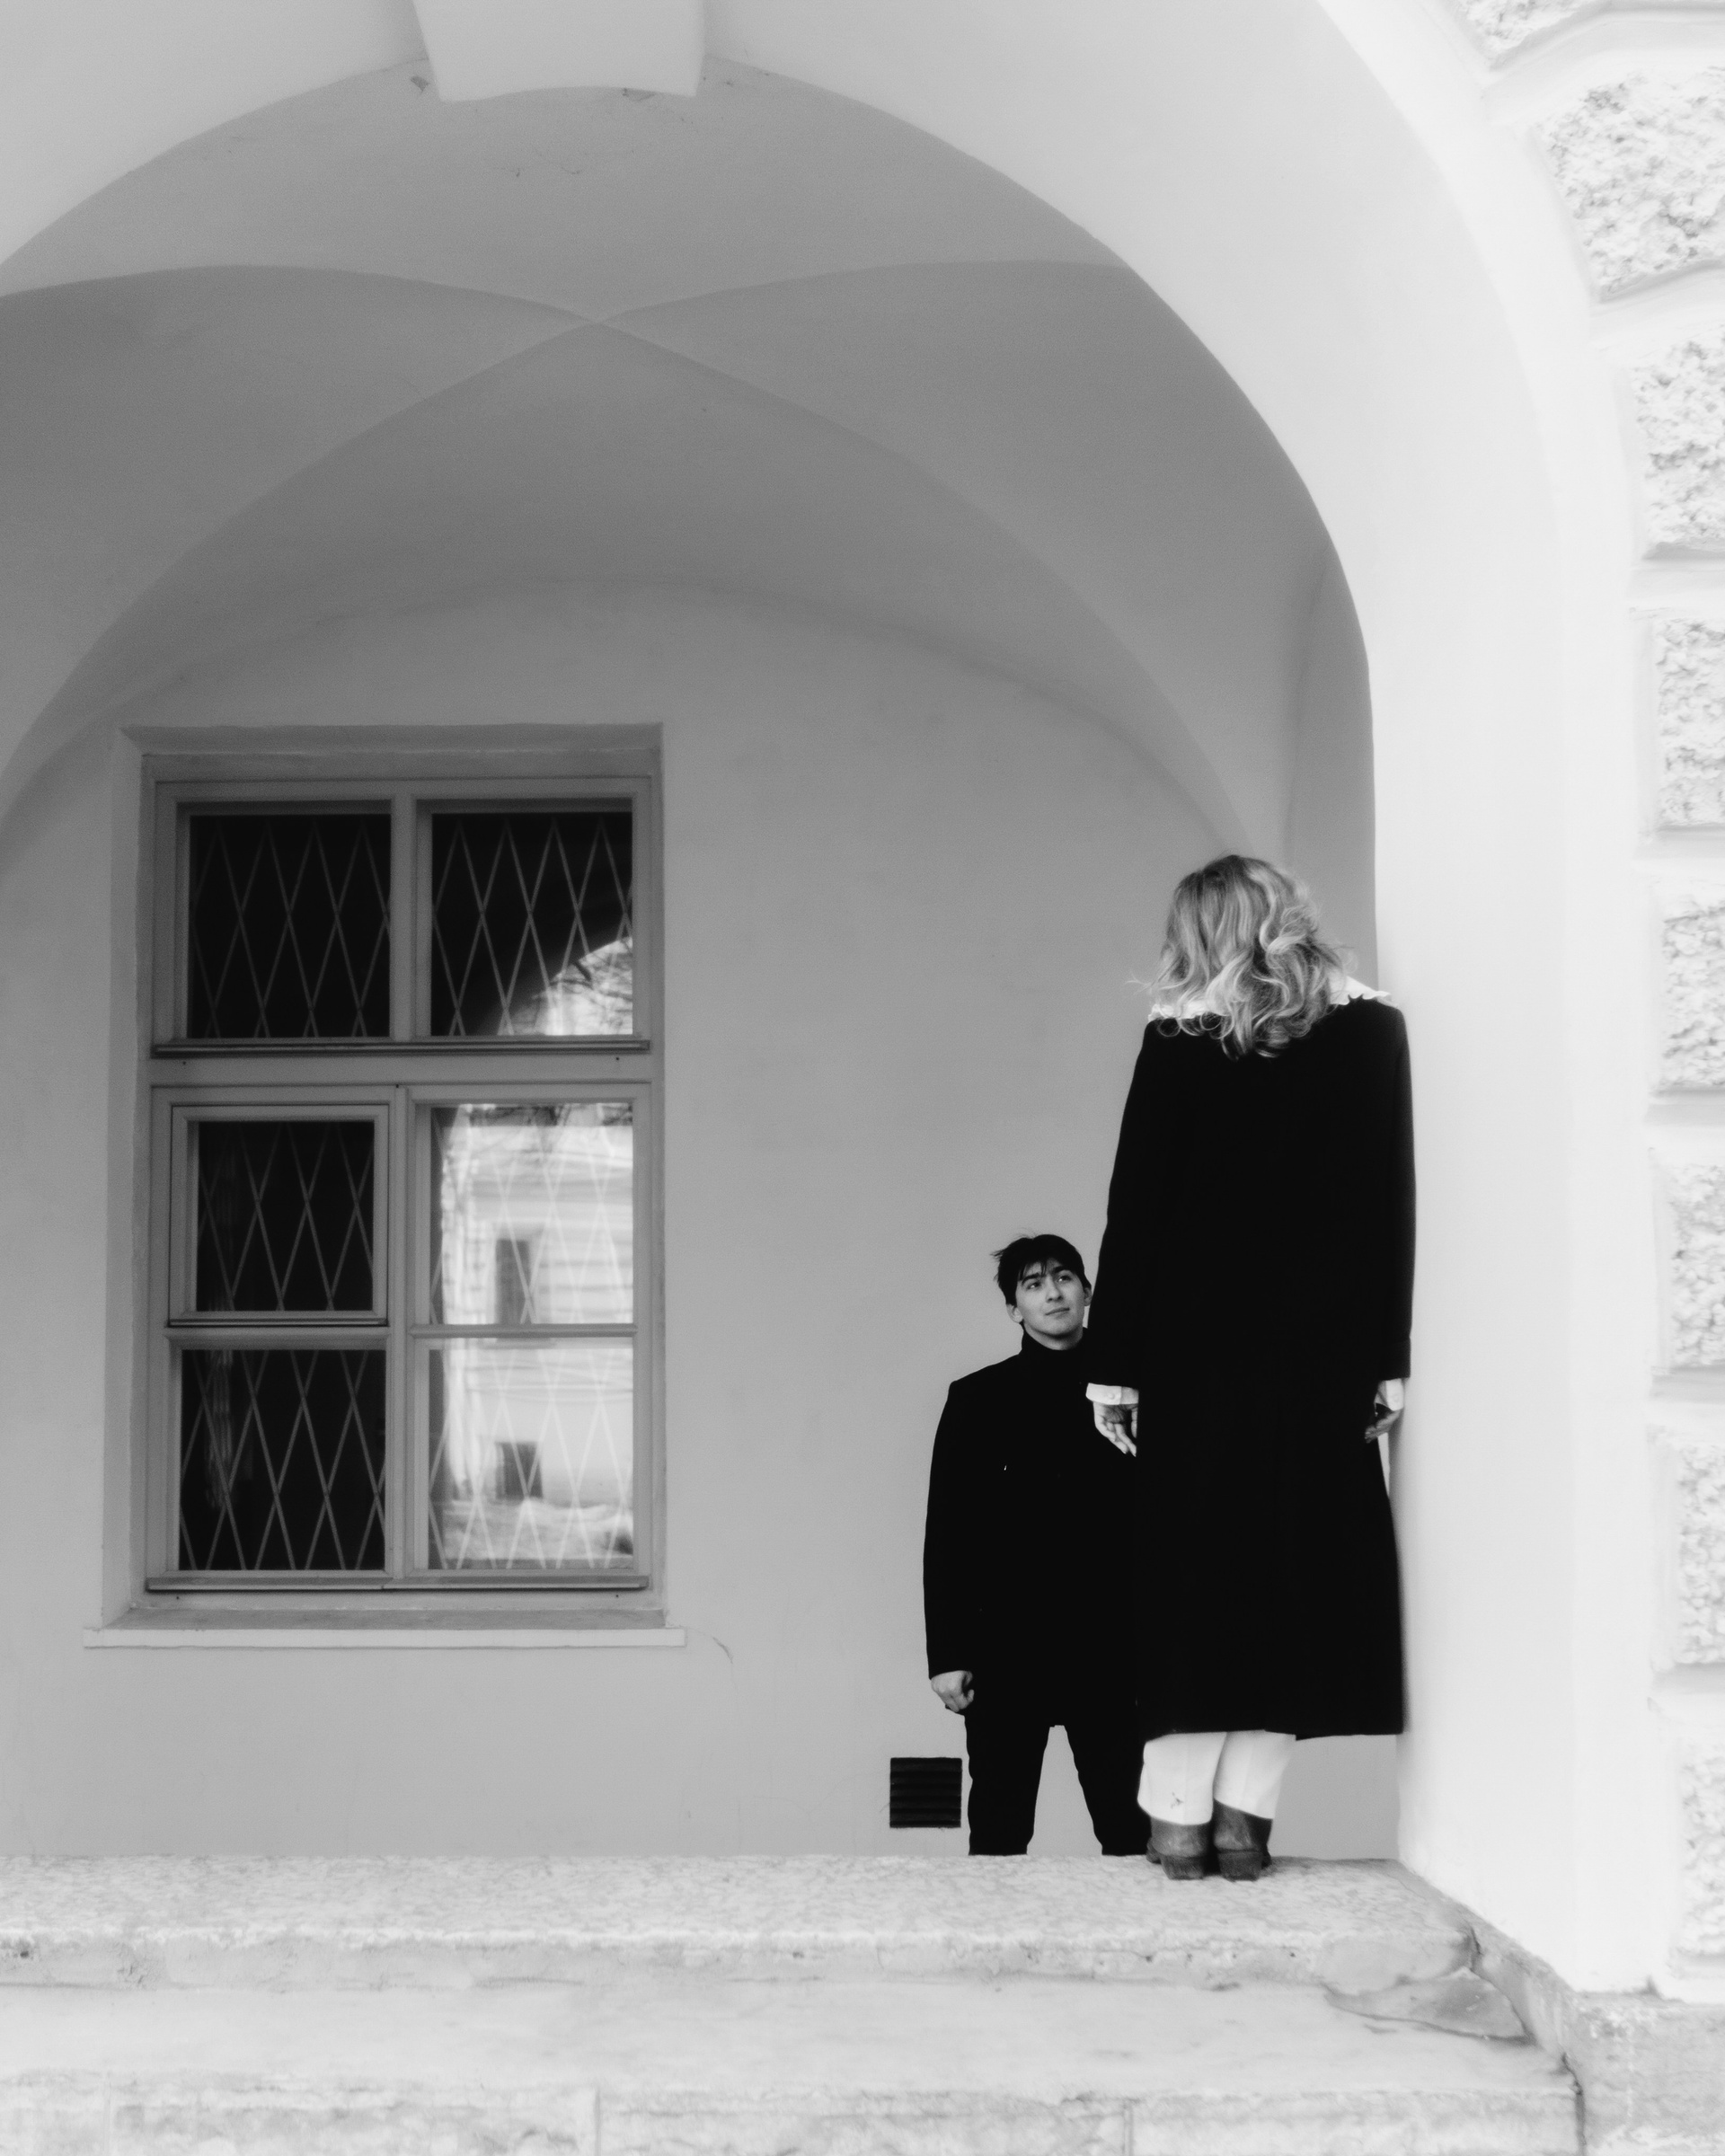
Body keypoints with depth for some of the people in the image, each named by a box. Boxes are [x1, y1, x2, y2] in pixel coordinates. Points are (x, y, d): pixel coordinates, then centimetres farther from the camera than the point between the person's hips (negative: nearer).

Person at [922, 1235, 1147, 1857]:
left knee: (1130, 1830, -5)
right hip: (1005, 1641, 0)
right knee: (997, 1834, 2)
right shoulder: (977, 1398, 8)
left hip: (1109, 1641, 0)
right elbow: (946, 1531, 5)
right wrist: (946, 1654, -2)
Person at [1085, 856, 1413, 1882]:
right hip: (1323, 1354, 0)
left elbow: (1135, 1208, -2)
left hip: (1193, 1347, 0)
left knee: (1194, 1574, 5)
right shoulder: (1371, 1032, 2)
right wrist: (1388, 1360, 3)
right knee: (1294, 1570, 6)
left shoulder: (1178, 1039, -1)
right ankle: (1244, 1809, 2)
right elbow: (1394, 1204, 1)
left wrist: (1113, 1364, 2)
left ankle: (1179, 1814, 4)